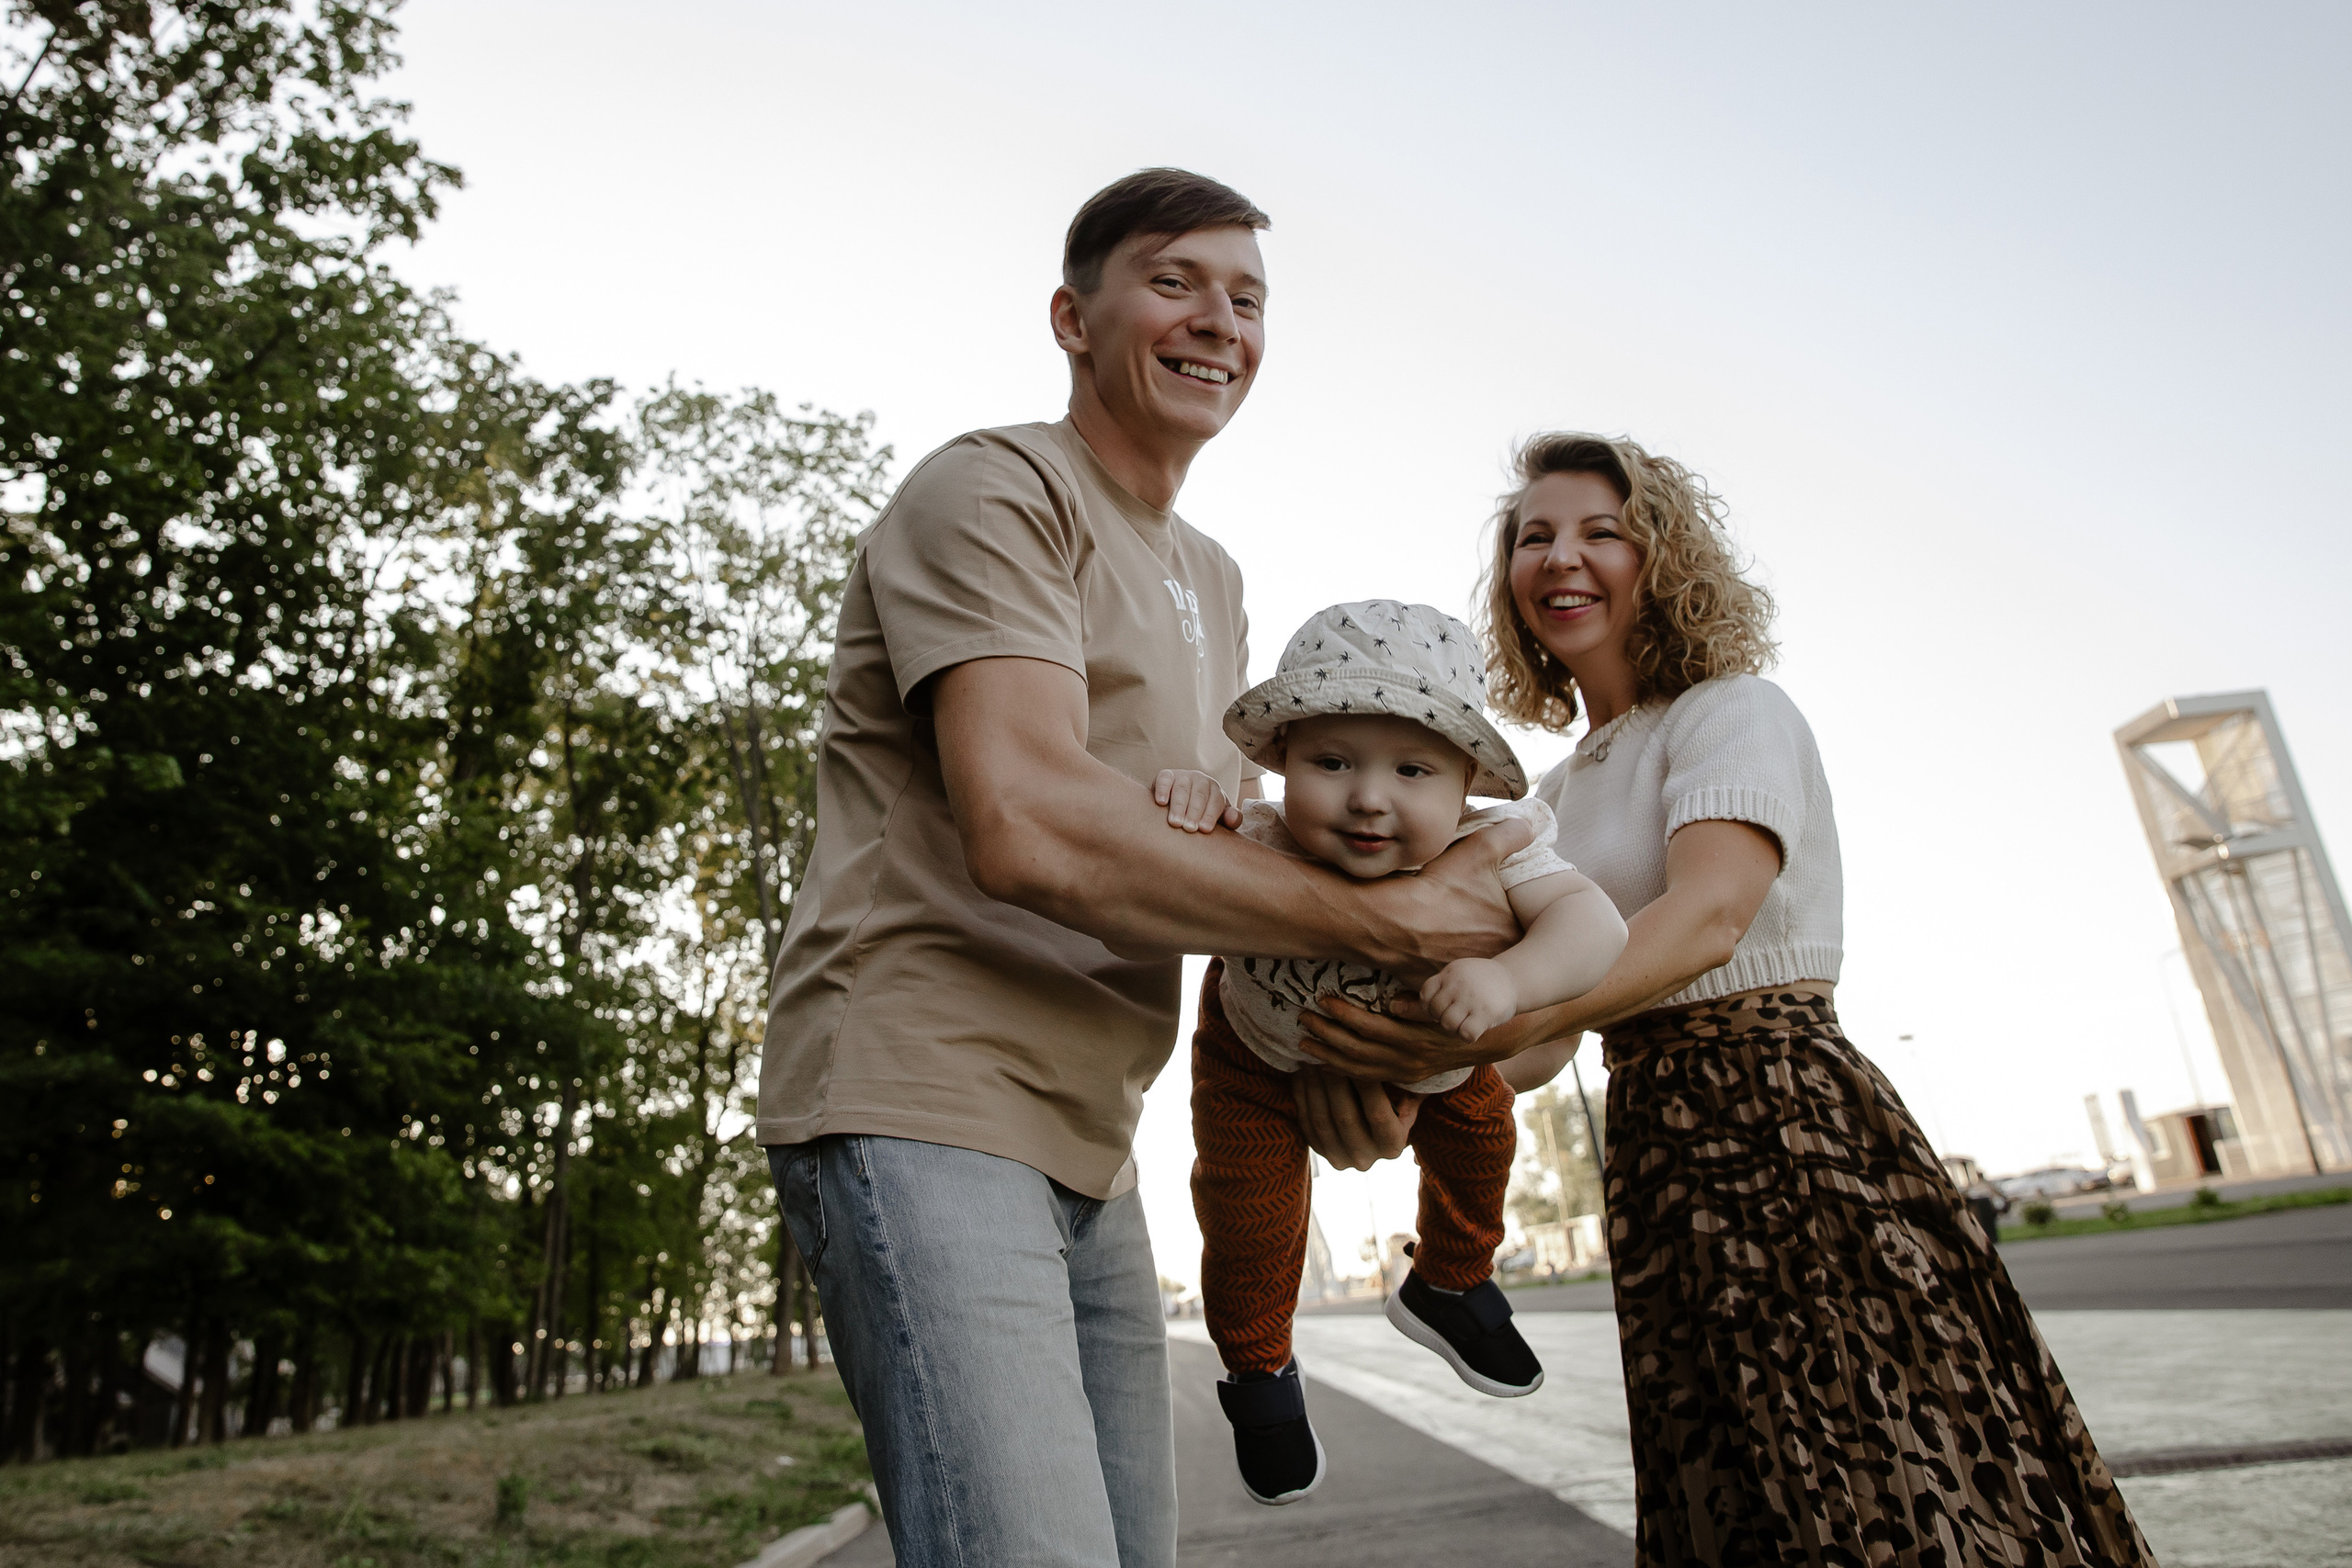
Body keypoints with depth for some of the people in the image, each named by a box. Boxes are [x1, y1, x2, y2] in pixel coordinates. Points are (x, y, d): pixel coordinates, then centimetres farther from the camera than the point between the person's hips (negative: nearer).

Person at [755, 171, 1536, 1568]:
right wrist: (1389, 920, -20)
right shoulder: (994, 490, -9)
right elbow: (1030, 831, -25)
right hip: (918, 1093, -8)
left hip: (1087, 1137, 9)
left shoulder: (1215, 582, 20)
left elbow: (1233, 858, 17)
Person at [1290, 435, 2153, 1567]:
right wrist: (1402, 1085, -12)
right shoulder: (1554, 797, 16)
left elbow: (1707, 917, -23)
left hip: (1788, 1123, -7)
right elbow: (1554, 1034, 9)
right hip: (1654, 1153, 7)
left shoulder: (1735, 712, -4)